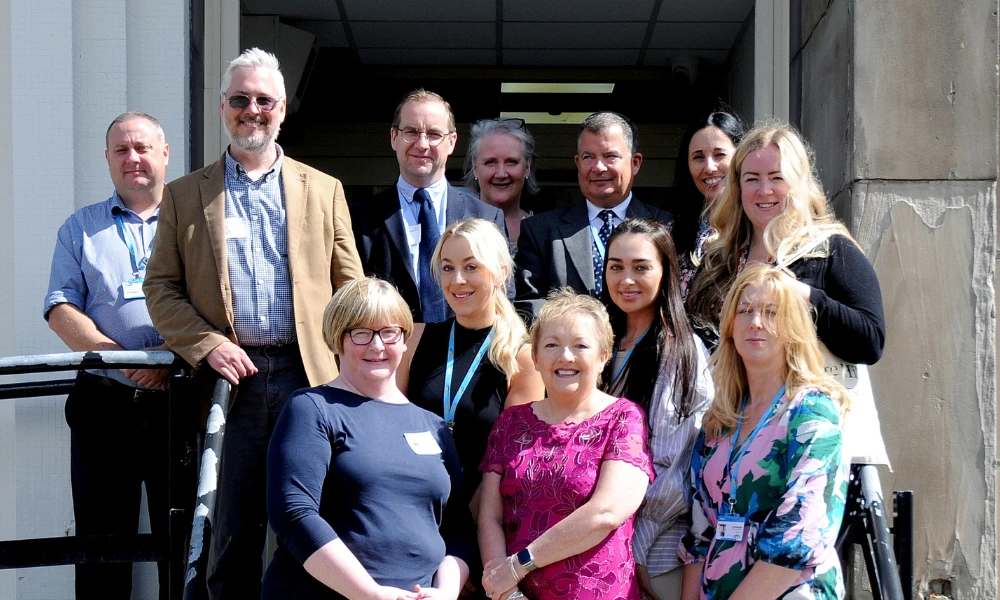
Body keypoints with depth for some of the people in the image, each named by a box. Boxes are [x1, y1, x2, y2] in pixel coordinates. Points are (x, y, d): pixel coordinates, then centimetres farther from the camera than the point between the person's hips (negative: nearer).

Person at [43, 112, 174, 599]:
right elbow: (60, 308, 4)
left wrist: (174, 353, -18)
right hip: (102, 402, 1)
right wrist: (118, 356, -11)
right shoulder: (81, 228, 15)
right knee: (101, 538, 4)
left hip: (177, 399, -1)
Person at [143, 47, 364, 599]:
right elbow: (161, 289, 7)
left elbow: (349, 288, 11)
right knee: (234, 533, 2)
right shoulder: (185, 195, 11)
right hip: (232, 380, 0)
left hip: (310, 375, 1)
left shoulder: (323, 190, 13)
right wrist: (207, 344, -8)